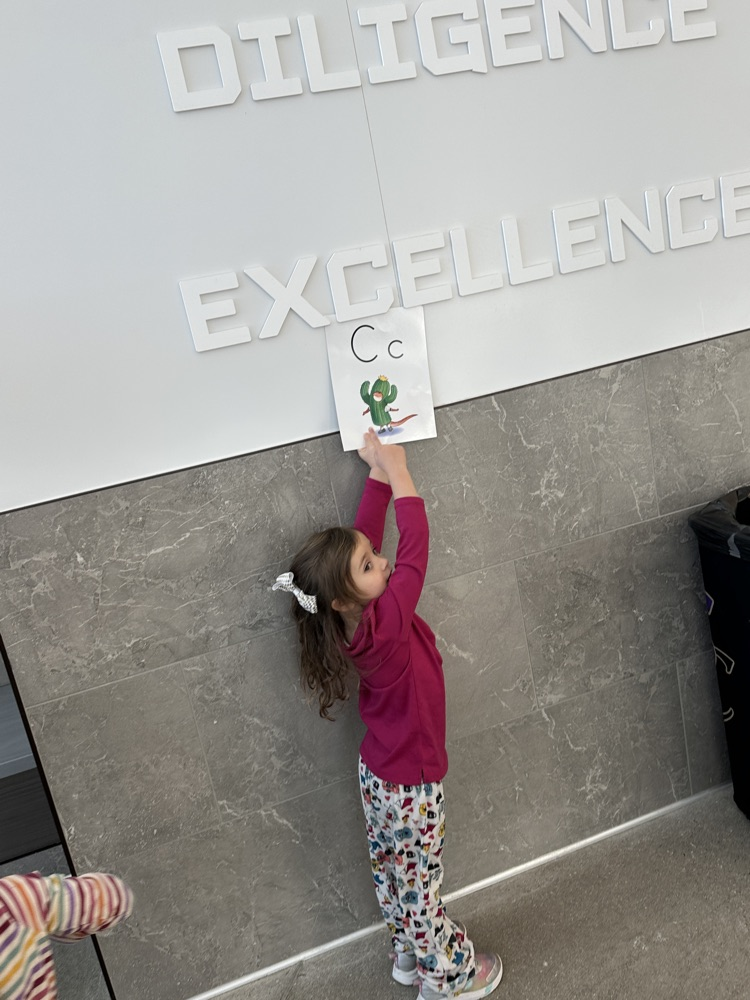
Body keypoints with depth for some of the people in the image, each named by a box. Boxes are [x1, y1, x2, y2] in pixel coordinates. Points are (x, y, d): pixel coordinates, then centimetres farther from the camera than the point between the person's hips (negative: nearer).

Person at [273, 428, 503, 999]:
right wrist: (397, 471, -25)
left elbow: (366, 532, -7)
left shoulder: (357, 620, -13)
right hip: (410, 783, -8)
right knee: (421, 881, 14)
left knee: (392, 871, 25)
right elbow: (414, 548, -32)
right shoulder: (385, 625, -34)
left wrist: (380, 472, -9)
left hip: (380, 775, 8)